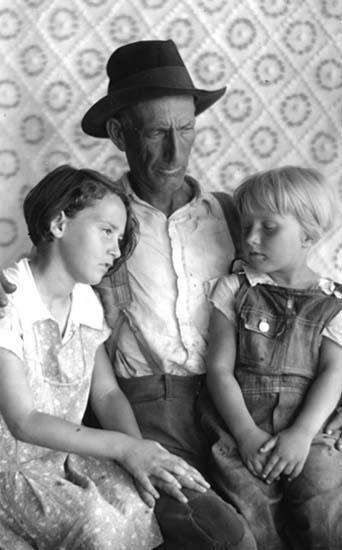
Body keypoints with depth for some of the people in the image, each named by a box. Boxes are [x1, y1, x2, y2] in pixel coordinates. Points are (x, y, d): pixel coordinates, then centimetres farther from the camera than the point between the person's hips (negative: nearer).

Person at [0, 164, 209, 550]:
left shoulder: (86, 303, 6)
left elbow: (107, 393, 7)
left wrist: (139, 453, -14)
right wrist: (124, 447, -23)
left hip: (70, 453, 6)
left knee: (136, 501, -20)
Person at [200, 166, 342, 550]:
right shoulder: (234, 290, 5)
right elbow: (219, 369, 0)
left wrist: (302, 434, -15)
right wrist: (247, 434, -11)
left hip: (304, 433, 1)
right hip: (240, 430, 0)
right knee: (250, 519, -18)